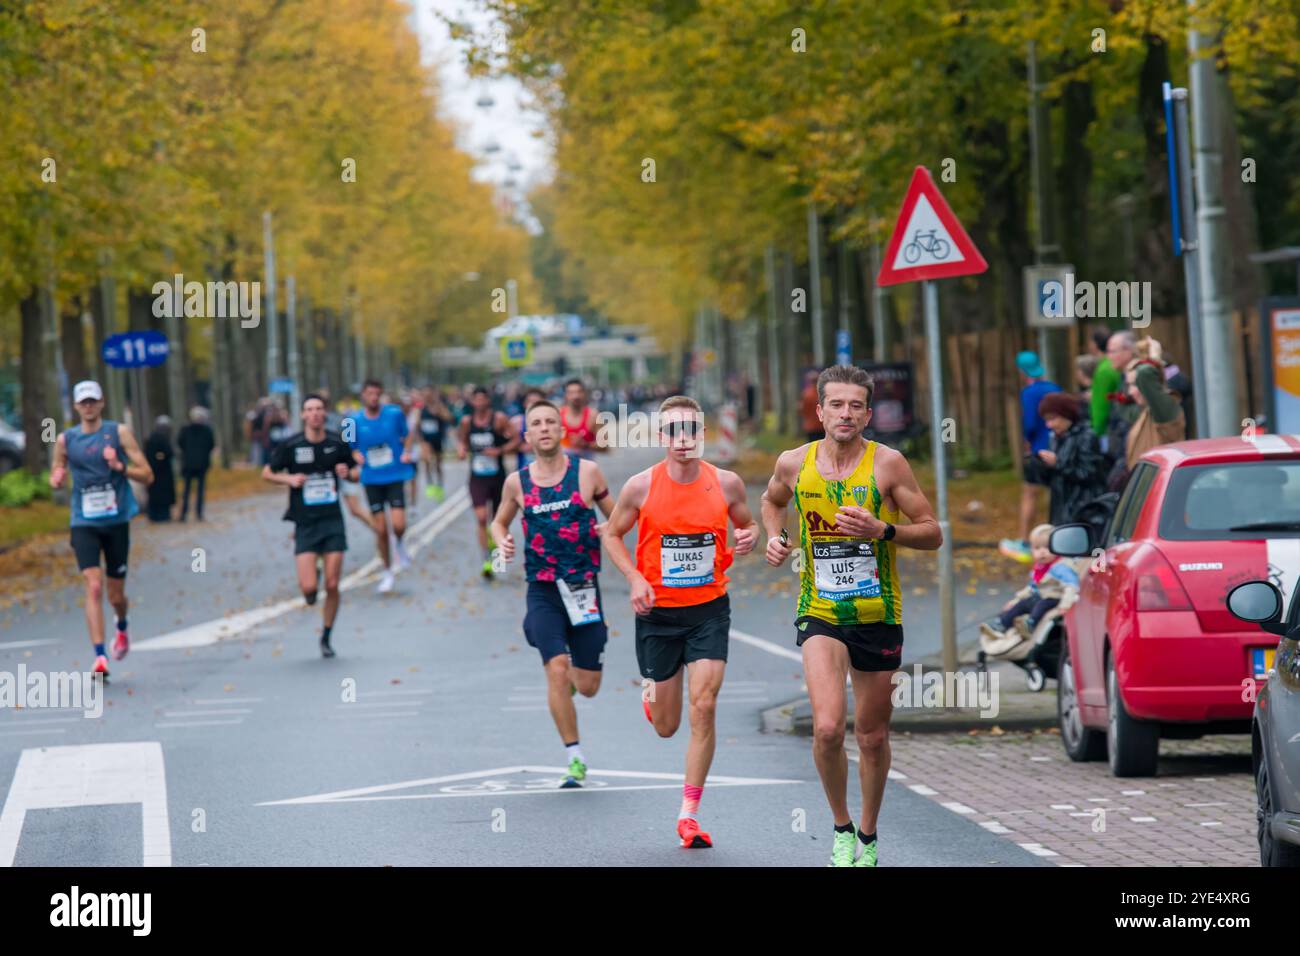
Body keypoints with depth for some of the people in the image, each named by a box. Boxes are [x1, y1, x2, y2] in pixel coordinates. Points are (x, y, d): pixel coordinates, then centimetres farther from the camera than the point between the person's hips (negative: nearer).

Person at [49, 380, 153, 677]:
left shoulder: (119, 433, -1)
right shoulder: (65, 440, 4)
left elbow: (147, 475, -2)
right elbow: (55, 476, 17)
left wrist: (121, 467, -20)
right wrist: (56, 479, -7)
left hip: (117, 521, 0)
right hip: (84, 524, 0)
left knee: (115, 594, 9)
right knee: (93, 587, -17)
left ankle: (122, 628, 44)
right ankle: (99, 657, -20)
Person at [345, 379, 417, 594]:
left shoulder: (394, 413, -6)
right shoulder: (354, 421, -5)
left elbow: (408, 434, 11)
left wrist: (407, 451, -7)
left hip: (395, 476, -1)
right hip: (371, 479, 1)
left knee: (398, 524, -14)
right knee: (380, 530, 3)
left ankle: (399, 544, 22)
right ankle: (387, 572, 21)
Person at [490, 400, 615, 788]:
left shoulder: (587, 472, 0)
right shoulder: (517, 482, 3)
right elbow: (499, 521, 20)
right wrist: (503, 542, -2)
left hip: (584, 588, 0)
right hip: (542, 591, 0)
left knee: (588, 686, 5)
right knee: (556, 670, -19)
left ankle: (571, 672, 44)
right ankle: (576, 760, -9)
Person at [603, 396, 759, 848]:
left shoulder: (726, 483, -5)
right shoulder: (641, 486, -8)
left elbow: (747, 524, 13)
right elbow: (612, 535, 5)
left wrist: (750, 537, -12)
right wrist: (635, 579, -10)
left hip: (709, 608, 0)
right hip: (658, 611, 0)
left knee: (703, 707, -12)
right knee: (666, 726, 7)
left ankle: (689, 814, -2)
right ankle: (650, 694, 47)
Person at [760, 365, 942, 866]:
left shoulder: (887, 463, -9)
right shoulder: (794, 464, -2)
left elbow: (932, 533, -5)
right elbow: (772, 500, 22)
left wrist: (883, 530, -21)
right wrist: (775, 537, 3)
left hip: (878, 616, 0)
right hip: (820, 614, 0)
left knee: (873, 737, 11)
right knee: (827, 727, -19)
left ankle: (868, 835, 33)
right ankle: (841, 829, 3)